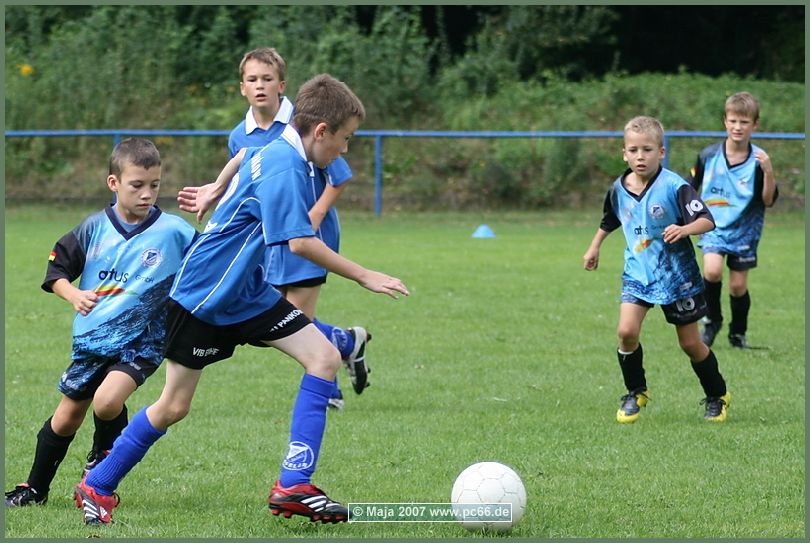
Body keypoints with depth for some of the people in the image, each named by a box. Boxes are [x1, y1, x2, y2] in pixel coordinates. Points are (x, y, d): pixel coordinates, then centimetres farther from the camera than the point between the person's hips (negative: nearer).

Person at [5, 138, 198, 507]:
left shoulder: (174, 231, -11)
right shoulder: (95, 228, -3)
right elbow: (57, 268, 6)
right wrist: (73, 295, -11)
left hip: (141, 341, -3)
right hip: (91, 338, 3)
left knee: (107, 401, -26)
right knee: (66, 418, 13)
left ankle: (101, 460, 7)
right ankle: (35, 488, 33)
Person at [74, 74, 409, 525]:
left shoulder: (272, 153, 4)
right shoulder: (285, 167, -25)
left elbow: (244, 156, 28)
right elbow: (300, 241, -33)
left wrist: (216, 192, 45)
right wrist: (364, 277, -27)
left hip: (248, 295, 9)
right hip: (202, 297, -9)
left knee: (325, 357, -8)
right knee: (174, 406, 0)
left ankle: (293, 486, -12)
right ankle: (97, 487, 21)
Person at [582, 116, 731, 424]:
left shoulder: (675, 187, -18)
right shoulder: (619, 189, -1)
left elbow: (707, 221, -23)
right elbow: (609, 221, 21)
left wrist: (684, 229, -41)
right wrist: (594, 247, 27)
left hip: (677, 275, -4)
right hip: (637, 272, 4)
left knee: (690, 343, 5)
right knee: (627, 331, -16)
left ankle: (717, 396, 27)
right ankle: (635, 393, 6)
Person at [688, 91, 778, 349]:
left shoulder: (758, 159, -10)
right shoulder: (709, 155, -6)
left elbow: (768, 201, -12)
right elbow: (690, 189, 9)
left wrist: (768, 172, -26)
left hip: (744, 230, 0)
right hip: (714, 227, 0)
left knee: (738, 285, 3)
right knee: (712, 270, -23)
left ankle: (738, 332, 28)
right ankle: (712, 320, 3)